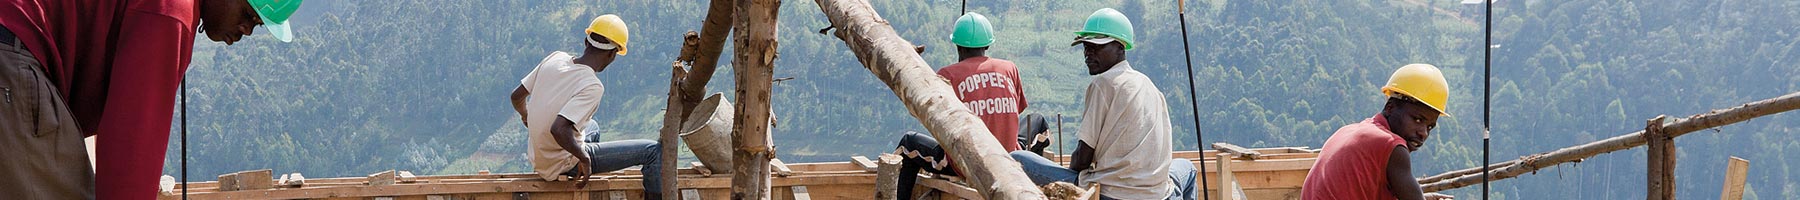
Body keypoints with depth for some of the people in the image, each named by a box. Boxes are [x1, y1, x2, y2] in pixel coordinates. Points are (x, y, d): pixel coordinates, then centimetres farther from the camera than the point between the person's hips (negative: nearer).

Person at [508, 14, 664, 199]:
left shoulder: (556, 59, -4)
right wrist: (584, 158, -20)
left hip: (538, 158, 8)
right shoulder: (592, 87, -25)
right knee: (654, 151, -5)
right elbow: (558, 129, -36)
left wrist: (530, 122, 27)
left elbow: (517, 97, 6)